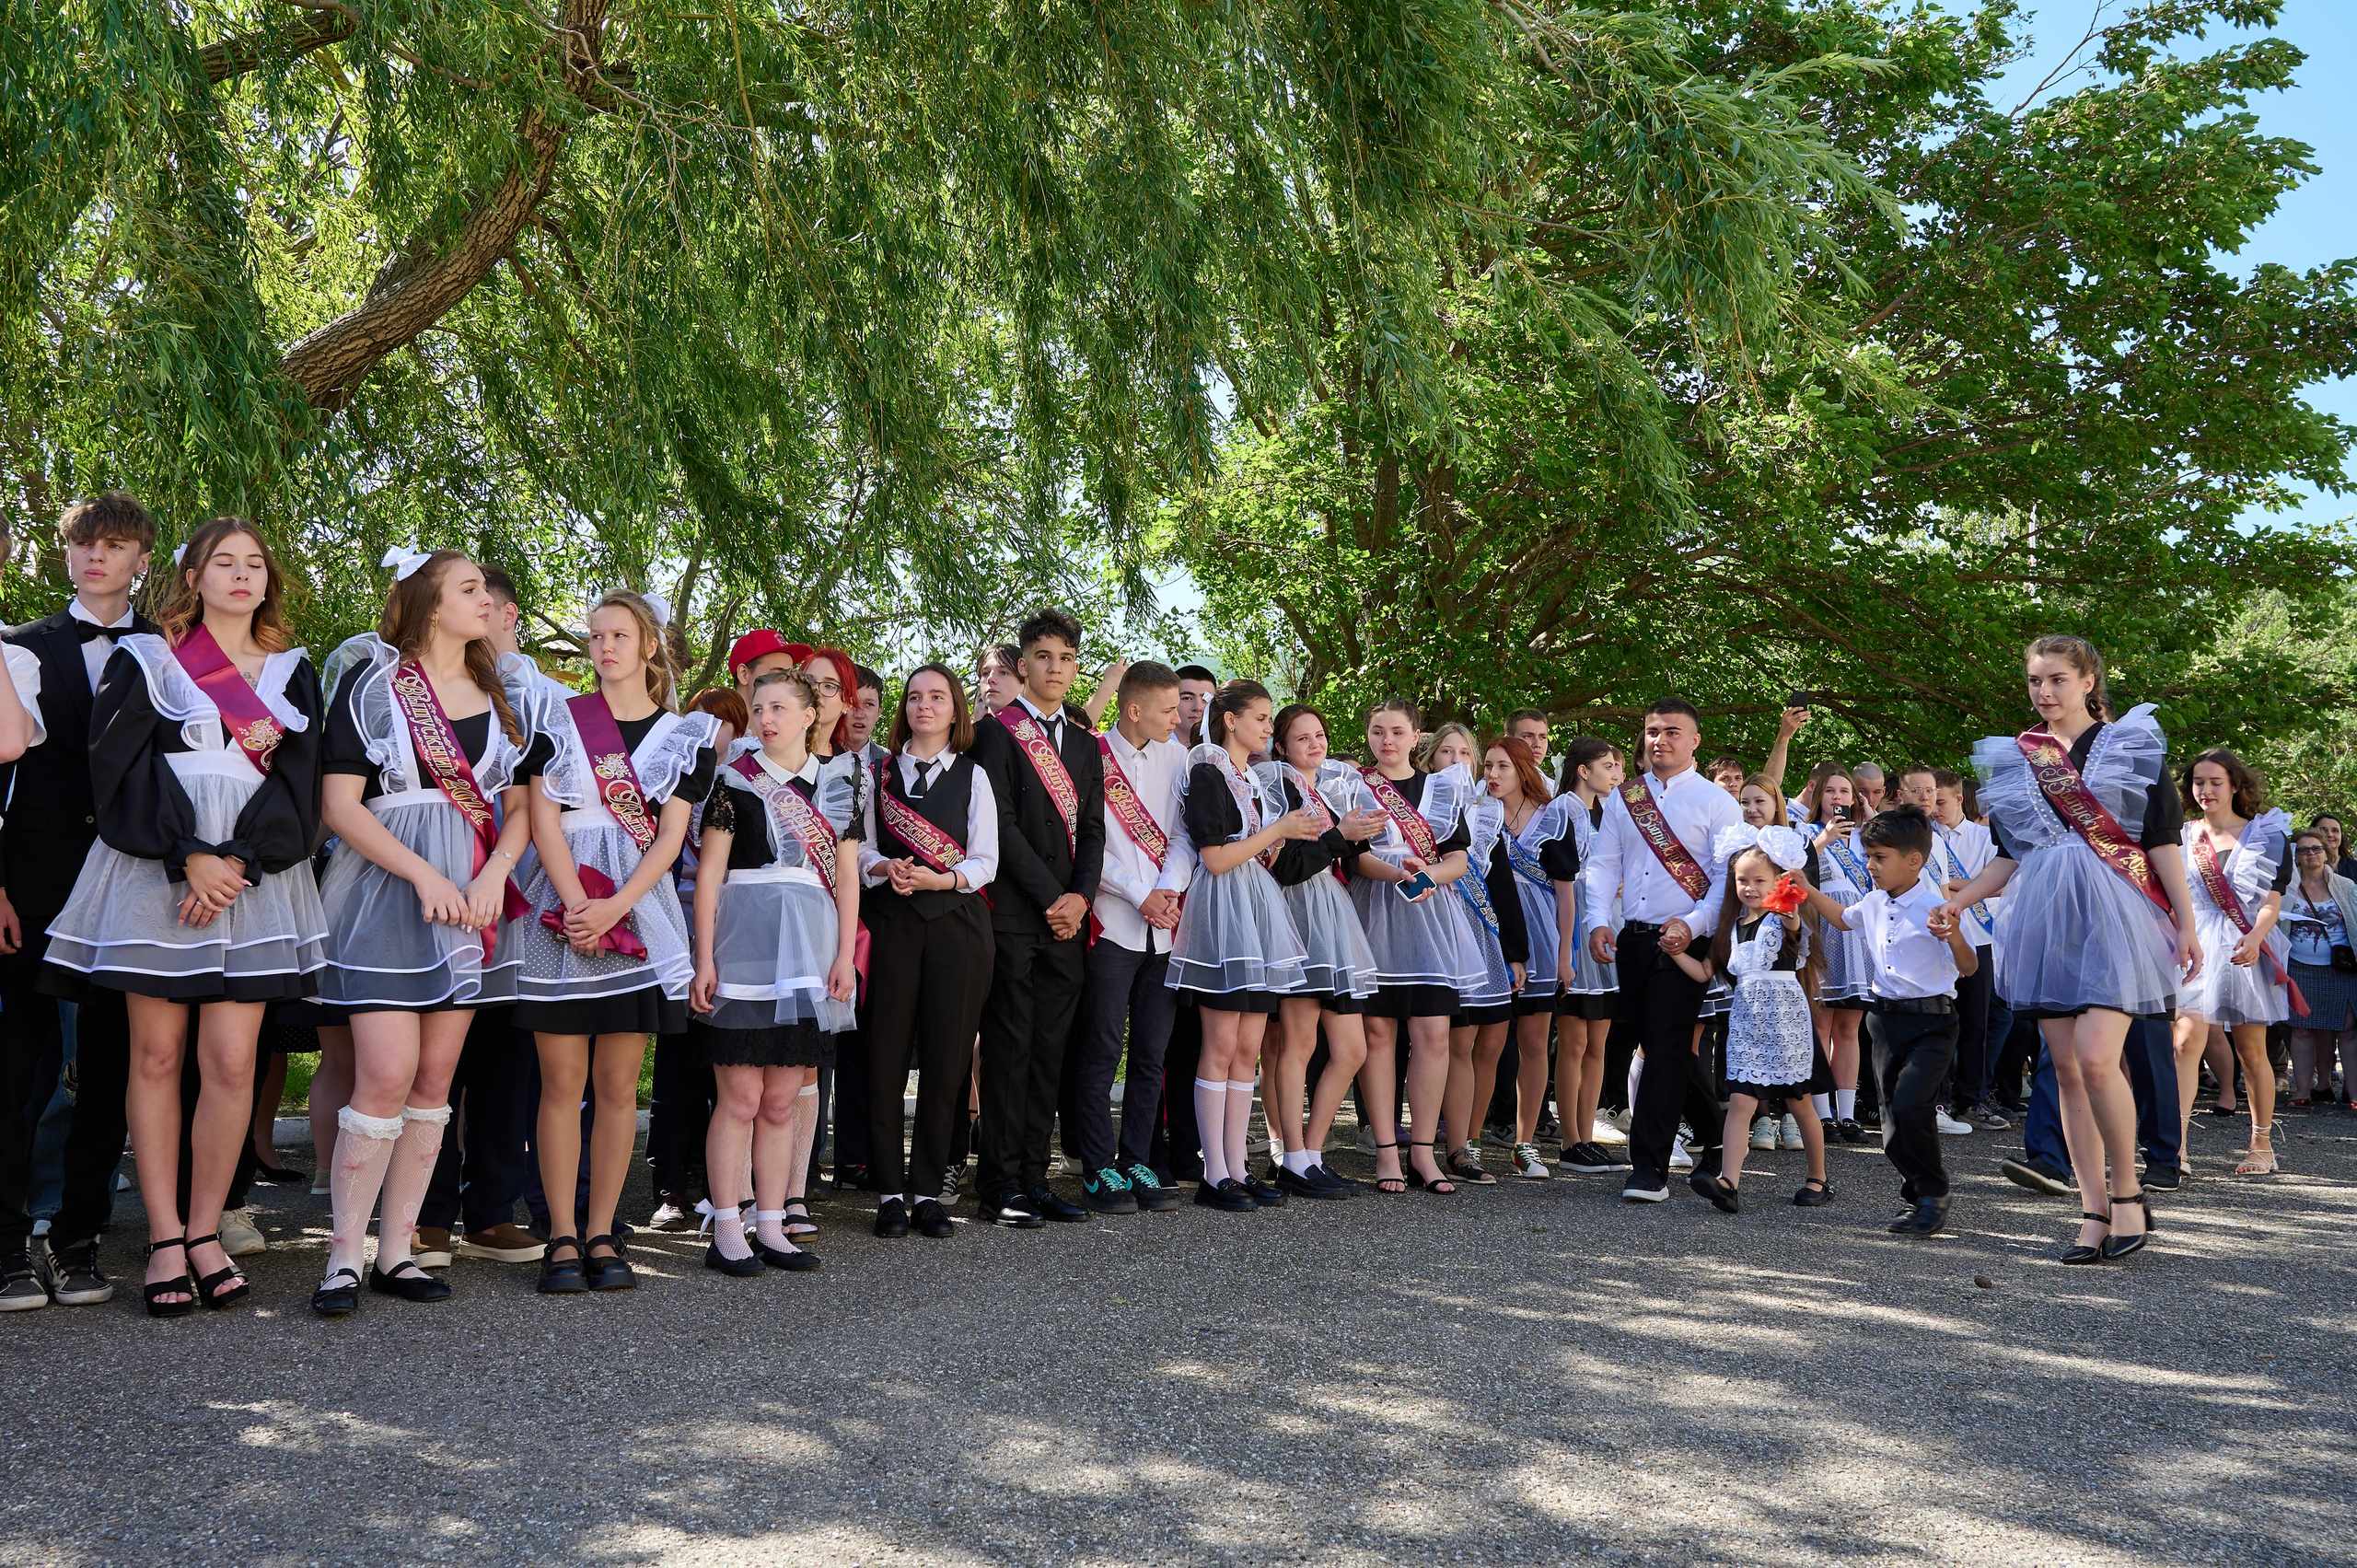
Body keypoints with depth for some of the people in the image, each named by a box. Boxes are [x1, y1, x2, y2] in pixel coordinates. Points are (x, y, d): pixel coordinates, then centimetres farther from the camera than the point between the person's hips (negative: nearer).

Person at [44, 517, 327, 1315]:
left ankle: (204, 1231, 6)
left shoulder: (292, 674, 15)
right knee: (156, 1053, -1)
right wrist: (188, 854, -14)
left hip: (254, 876, 2)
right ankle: (165, 1237, 5)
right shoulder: (145, 659, 8)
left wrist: (238, 861, -9)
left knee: (230, 1061, -5)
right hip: (154, 872, -1)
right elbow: (123, 763, -3)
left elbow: (297, 779, 5)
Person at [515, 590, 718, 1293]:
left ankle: (602, 1235, 9)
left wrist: (614, 907, -12)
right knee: (562, 1083, -2)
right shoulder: (560, 719, 8)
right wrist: (575, 904, -13)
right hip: (560, 911, -1)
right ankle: (561, 1238, 3)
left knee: (618, 1085, 2)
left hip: (638, 912, 1)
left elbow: (670, 836, 2)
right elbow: (543, 818, 0)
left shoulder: (686, 734, 10)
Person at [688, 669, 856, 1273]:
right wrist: (704, 958, -6)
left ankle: (770, 1227, 13)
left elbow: (846, 878, 11)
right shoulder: (734, 780, 3)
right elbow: (709, 873, 0)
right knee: (740, 1097, -3)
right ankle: (725, 1231, 3)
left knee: (780, 1101, 7)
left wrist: (845, 955, 1)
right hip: (745, 944, -3)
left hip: (809, 950, 3)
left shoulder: (837, 785, 12)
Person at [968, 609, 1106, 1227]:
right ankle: (1000, 1184, 2)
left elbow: (1092, 829, 13)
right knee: (1009, 1048, -3)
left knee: (1050, 1050, 6)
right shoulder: (996, 732, -1)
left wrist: (1081, 896, -4)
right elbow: (1002, 825, -9)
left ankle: (1034, 1178, 12)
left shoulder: (1085, 744, 18)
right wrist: (1051, 898, -11)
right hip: (1015, 914, -5)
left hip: (1067, 918, 6)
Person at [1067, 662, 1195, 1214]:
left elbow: (1183, 835, 8)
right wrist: (1140, 895, -12)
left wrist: (1171, 889, -9)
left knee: (1151, 1054, 7)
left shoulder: (1175, 756, 12)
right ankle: (1098, 1170, 5)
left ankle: (1137, 1163, 14)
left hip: (1165, 925, 5)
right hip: (1113, 923, -5)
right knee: (1102, 1050, -2)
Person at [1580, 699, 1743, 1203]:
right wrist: (1597, 921, -5)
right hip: (1632, 939, 5)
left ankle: (1649, 1168, -6)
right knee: (1666, 1048, 11)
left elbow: (1730, 877, -6)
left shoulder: (1716, 801, 0)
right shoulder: (1623, 798, 13)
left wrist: (1693, 924, -20)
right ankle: (1717, 1141, 29)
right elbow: (1602, 864, 10)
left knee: (1665, 1049, -10)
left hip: (1683, 940, -5)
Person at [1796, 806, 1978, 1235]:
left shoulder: (1935, 907, -13)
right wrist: (1809, 892, 21)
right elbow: (1843, 919, 31)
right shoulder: (1874, 904, 8)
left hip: (1930, 1022, -7)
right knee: (1894, 1123, 6)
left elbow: (1968, 967, -17)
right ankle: (1920, 1195, 22)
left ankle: (1933, 1196, -4)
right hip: (1885, 1019, 7)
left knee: (1909, 1105, -23)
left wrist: (1955, 937, -36)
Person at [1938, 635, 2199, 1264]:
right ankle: (2095, 1212, 8)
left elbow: (2162, 840, 1)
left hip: (2113, 914, -4)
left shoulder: (2131, 746, 4)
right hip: (2045, 920, 4)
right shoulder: (2014, 758, 13)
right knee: (2067, 1071, 2)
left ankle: (2127, 1191, 1)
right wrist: (1957, 900, 5)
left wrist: (2186, 922, -5)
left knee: (2096, 1059, -18)